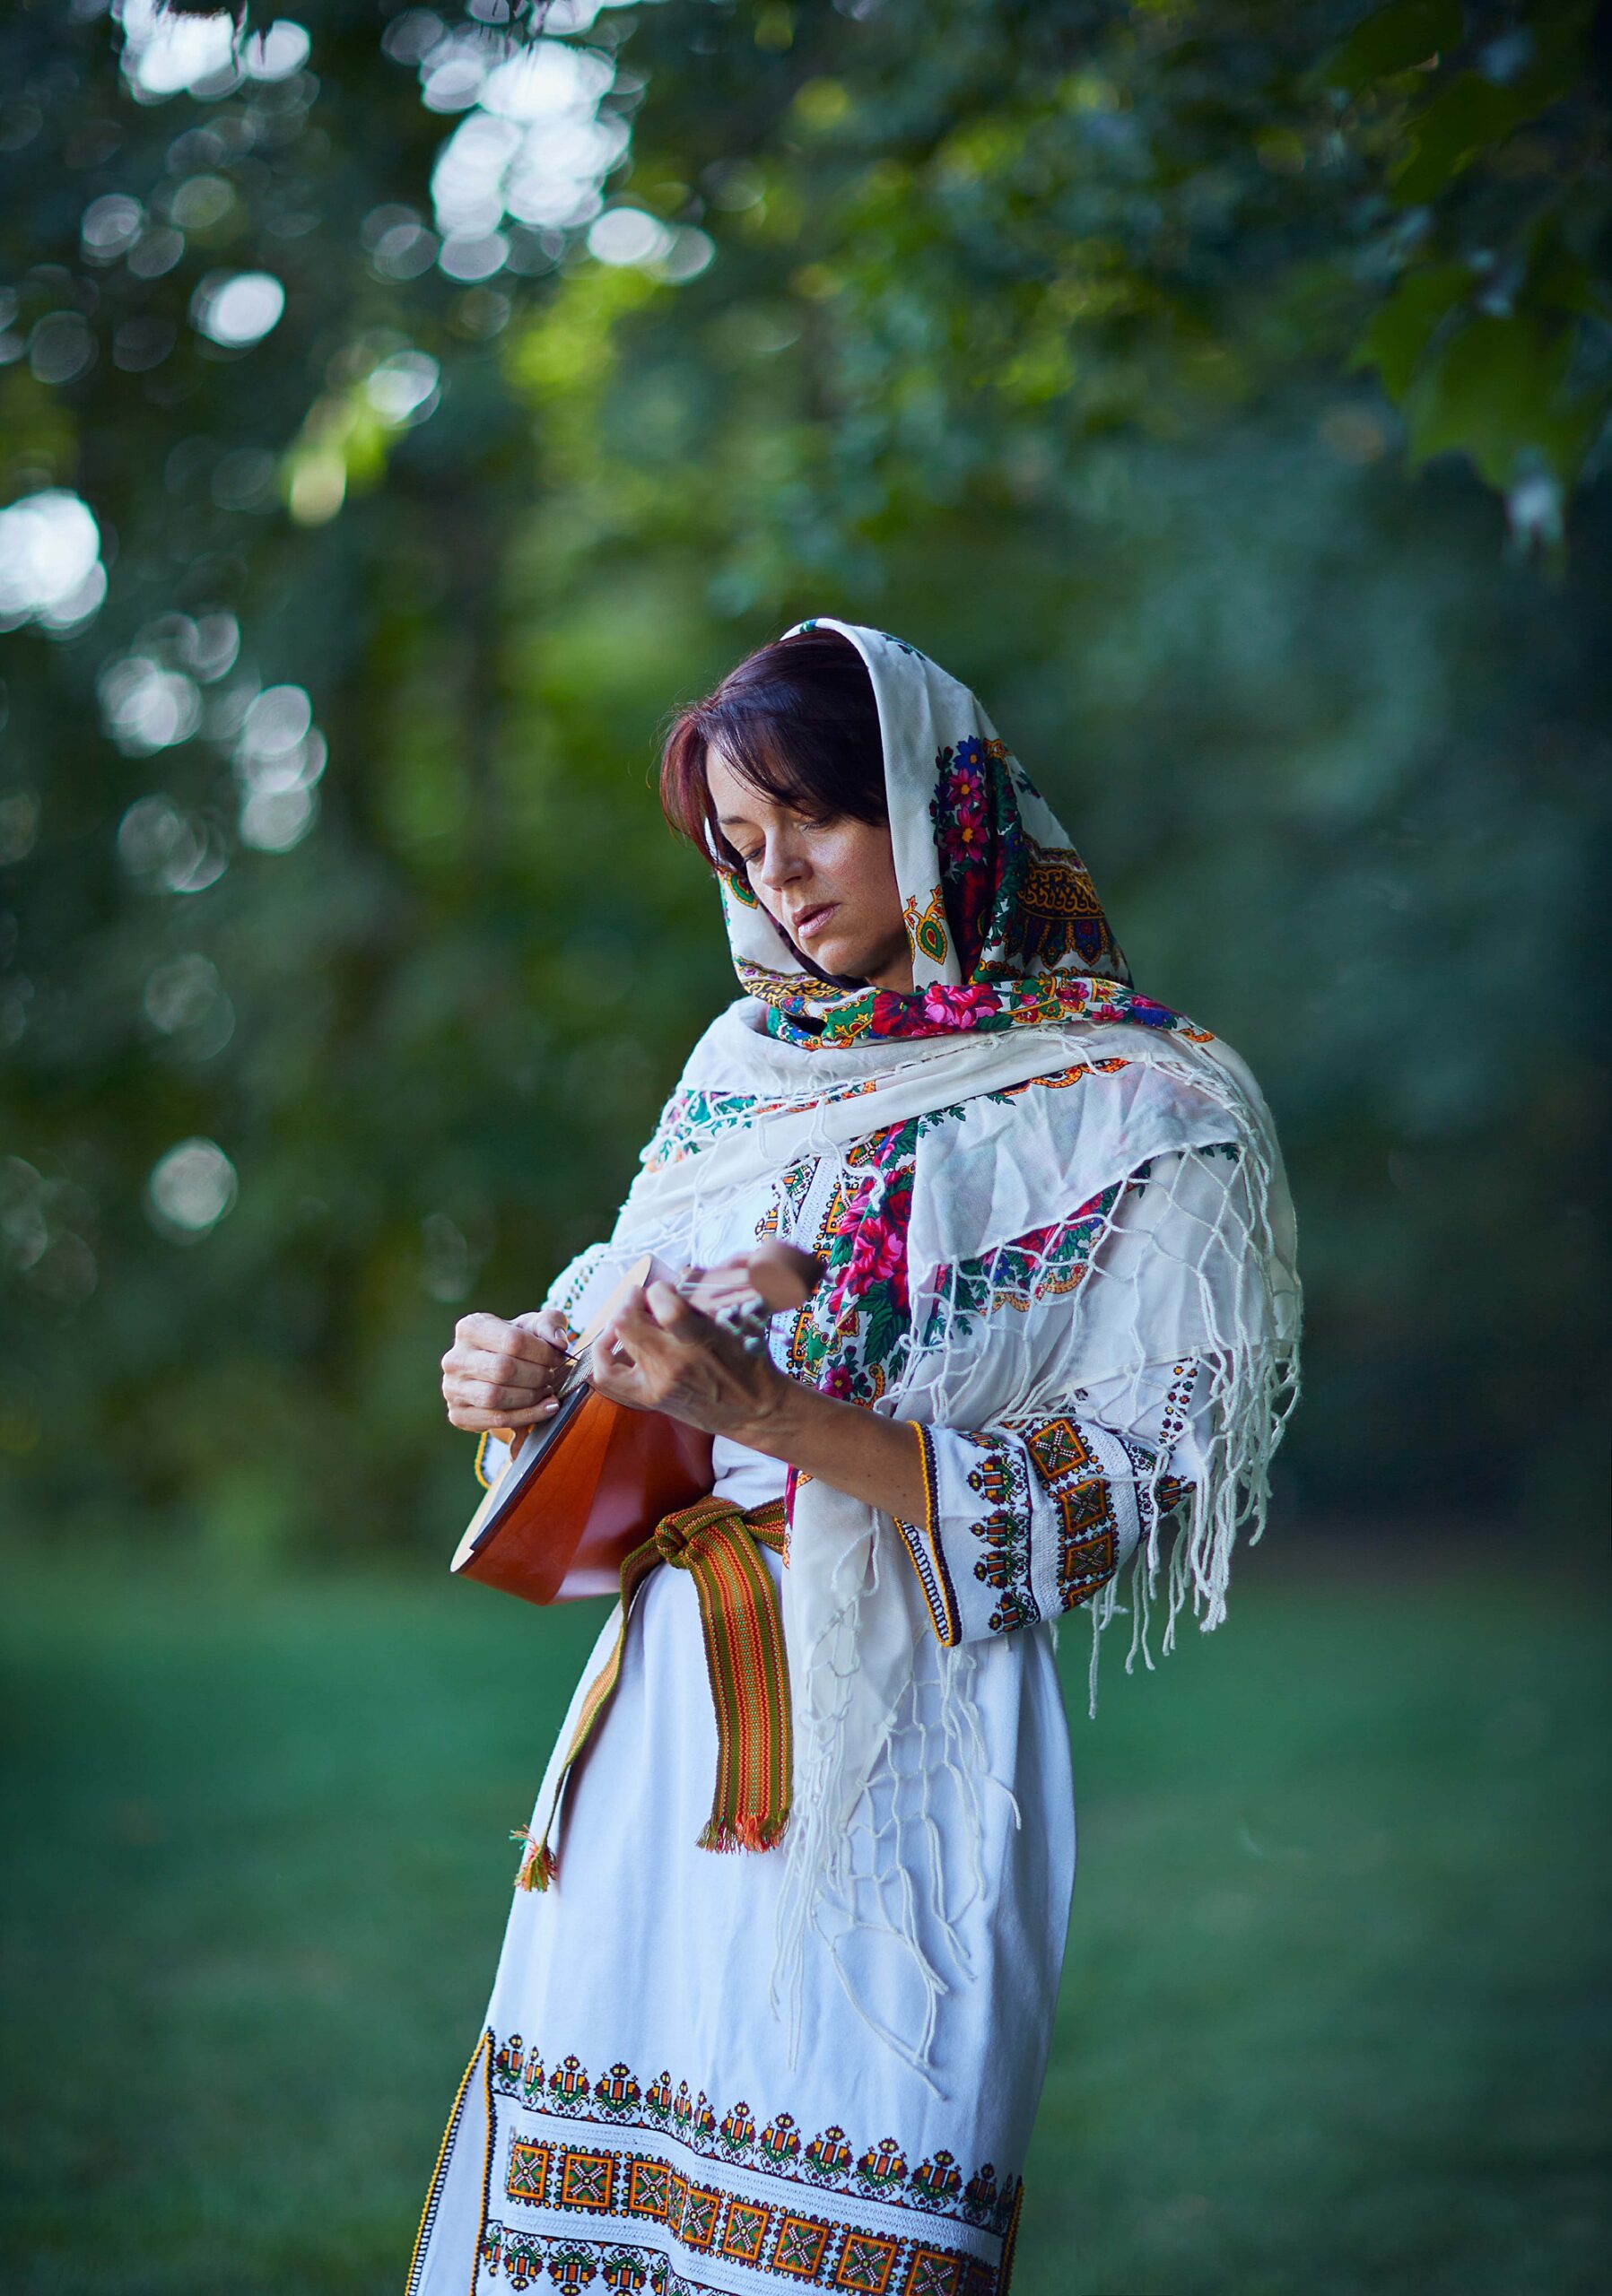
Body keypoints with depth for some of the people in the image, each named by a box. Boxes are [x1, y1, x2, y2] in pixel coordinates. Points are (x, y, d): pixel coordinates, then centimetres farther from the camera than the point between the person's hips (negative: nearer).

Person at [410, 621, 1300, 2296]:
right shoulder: (749, 1060, 14)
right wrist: (531, 1382, -3)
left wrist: (770, 1413, -19)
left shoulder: (1144, 1112, -4)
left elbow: (1134, 1495, -11)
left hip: (905, 1741, -5)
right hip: (668, 1715, 5)